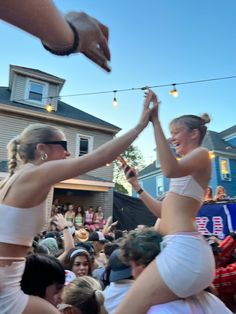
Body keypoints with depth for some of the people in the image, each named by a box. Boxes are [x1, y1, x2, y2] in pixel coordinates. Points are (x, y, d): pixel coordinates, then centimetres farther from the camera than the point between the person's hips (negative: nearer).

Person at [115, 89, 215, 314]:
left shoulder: (201, 154, -2)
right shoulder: (187, 170, 24)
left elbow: (170, 170, -27)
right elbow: (163, 211, 22)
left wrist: (155, 121, -21)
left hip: (183, 248, -11)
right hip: (182, 248, 11)